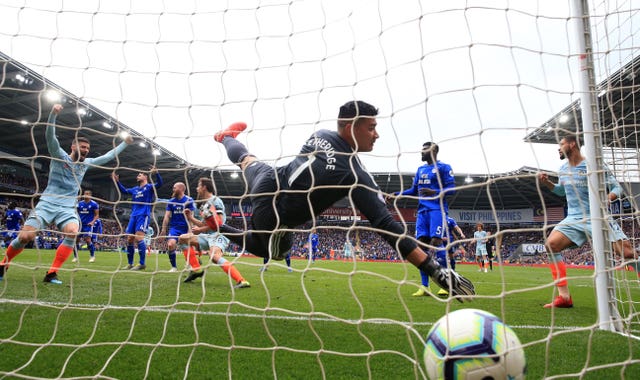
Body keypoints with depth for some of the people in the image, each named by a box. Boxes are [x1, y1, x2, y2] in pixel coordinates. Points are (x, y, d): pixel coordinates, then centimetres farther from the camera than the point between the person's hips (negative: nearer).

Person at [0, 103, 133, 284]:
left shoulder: (86, 163, 14)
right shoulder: (60, 156, 2)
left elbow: (108, 156, 21)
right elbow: (50, 136, -13)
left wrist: (125, 143, 18)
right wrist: (53, 113, -27)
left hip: (68, 208, 3)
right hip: (47, 203, -3)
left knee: (73, 232, -27)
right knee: (26, 236, -14)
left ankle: (52, 273, -20)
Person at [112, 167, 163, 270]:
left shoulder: (149, 187, 2)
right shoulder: (135, 189, 21)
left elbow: (159, 184, -16)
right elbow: (124, 190, 36)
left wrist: (156, 173, -31)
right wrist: (117, 181, 28)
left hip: (143, 215, -7)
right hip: (133, 216, 7)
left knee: (138, 237, -19)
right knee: (129, 239, 4)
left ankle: (142, 264, -15)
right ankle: (130, 264, 13)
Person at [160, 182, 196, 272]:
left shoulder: (189, 200, -3)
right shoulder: (171, 201, 8)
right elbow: (167, 216, 7)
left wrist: (190, 230, -13)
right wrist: (163, 229, -1)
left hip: (185, 228, -2)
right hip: (174, 227, 2)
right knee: (170, 244, -19)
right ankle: (174, 267, -4)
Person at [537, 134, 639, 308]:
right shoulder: (563, 169, 10)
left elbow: (617, 187, -3)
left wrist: (608, 197, -25)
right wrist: (546, 182, 9)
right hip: (575, 219, 4)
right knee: (551, 244, -17)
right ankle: (564, 297, -14)